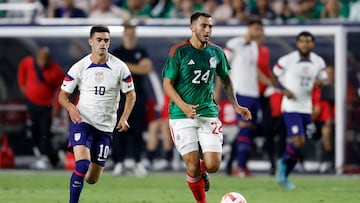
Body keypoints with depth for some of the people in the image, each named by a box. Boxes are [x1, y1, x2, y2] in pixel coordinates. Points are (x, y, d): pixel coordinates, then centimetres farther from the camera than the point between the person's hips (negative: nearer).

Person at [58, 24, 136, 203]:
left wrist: (124, 117, -8)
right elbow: (63, 95, 1)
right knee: (82, 163, -26)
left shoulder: (120, 67, -2)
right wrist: (71, 108, -21)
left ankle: (79, 177, 43)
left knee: (92, 179, 7)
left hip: (106, 126, 2)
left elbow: (131, 94, 7)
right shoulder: (79, 67, -4)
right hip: (82, 121, -2)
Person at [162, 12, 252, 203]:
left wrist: (236, 106, 13)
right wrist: (183, 106, -20)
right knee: (192, 166, -9)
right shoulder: (179, 51, -7)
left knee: (213, 165, -9)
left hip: (209, 113, 3)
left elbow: (225, 79, 22)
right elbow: (167, 84, -6)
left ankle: (202, 169, 27)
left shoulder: (216, 52, 6)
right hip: (181, 116, -3)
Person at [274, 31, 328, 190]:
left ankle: (284, 176, 24)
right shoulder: (287, 60, -8)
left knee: (299, 147, 7)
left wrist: (320, 81, -9)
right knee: (298, 142, -18)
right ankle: (284, 162, 12)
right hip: (290, 107, -5)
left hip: (306, 108, 5)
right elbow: (274, 77, 3)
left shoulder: (319, 62, 4)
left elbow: (324, 78, 16)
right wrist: (284, 90, -13)